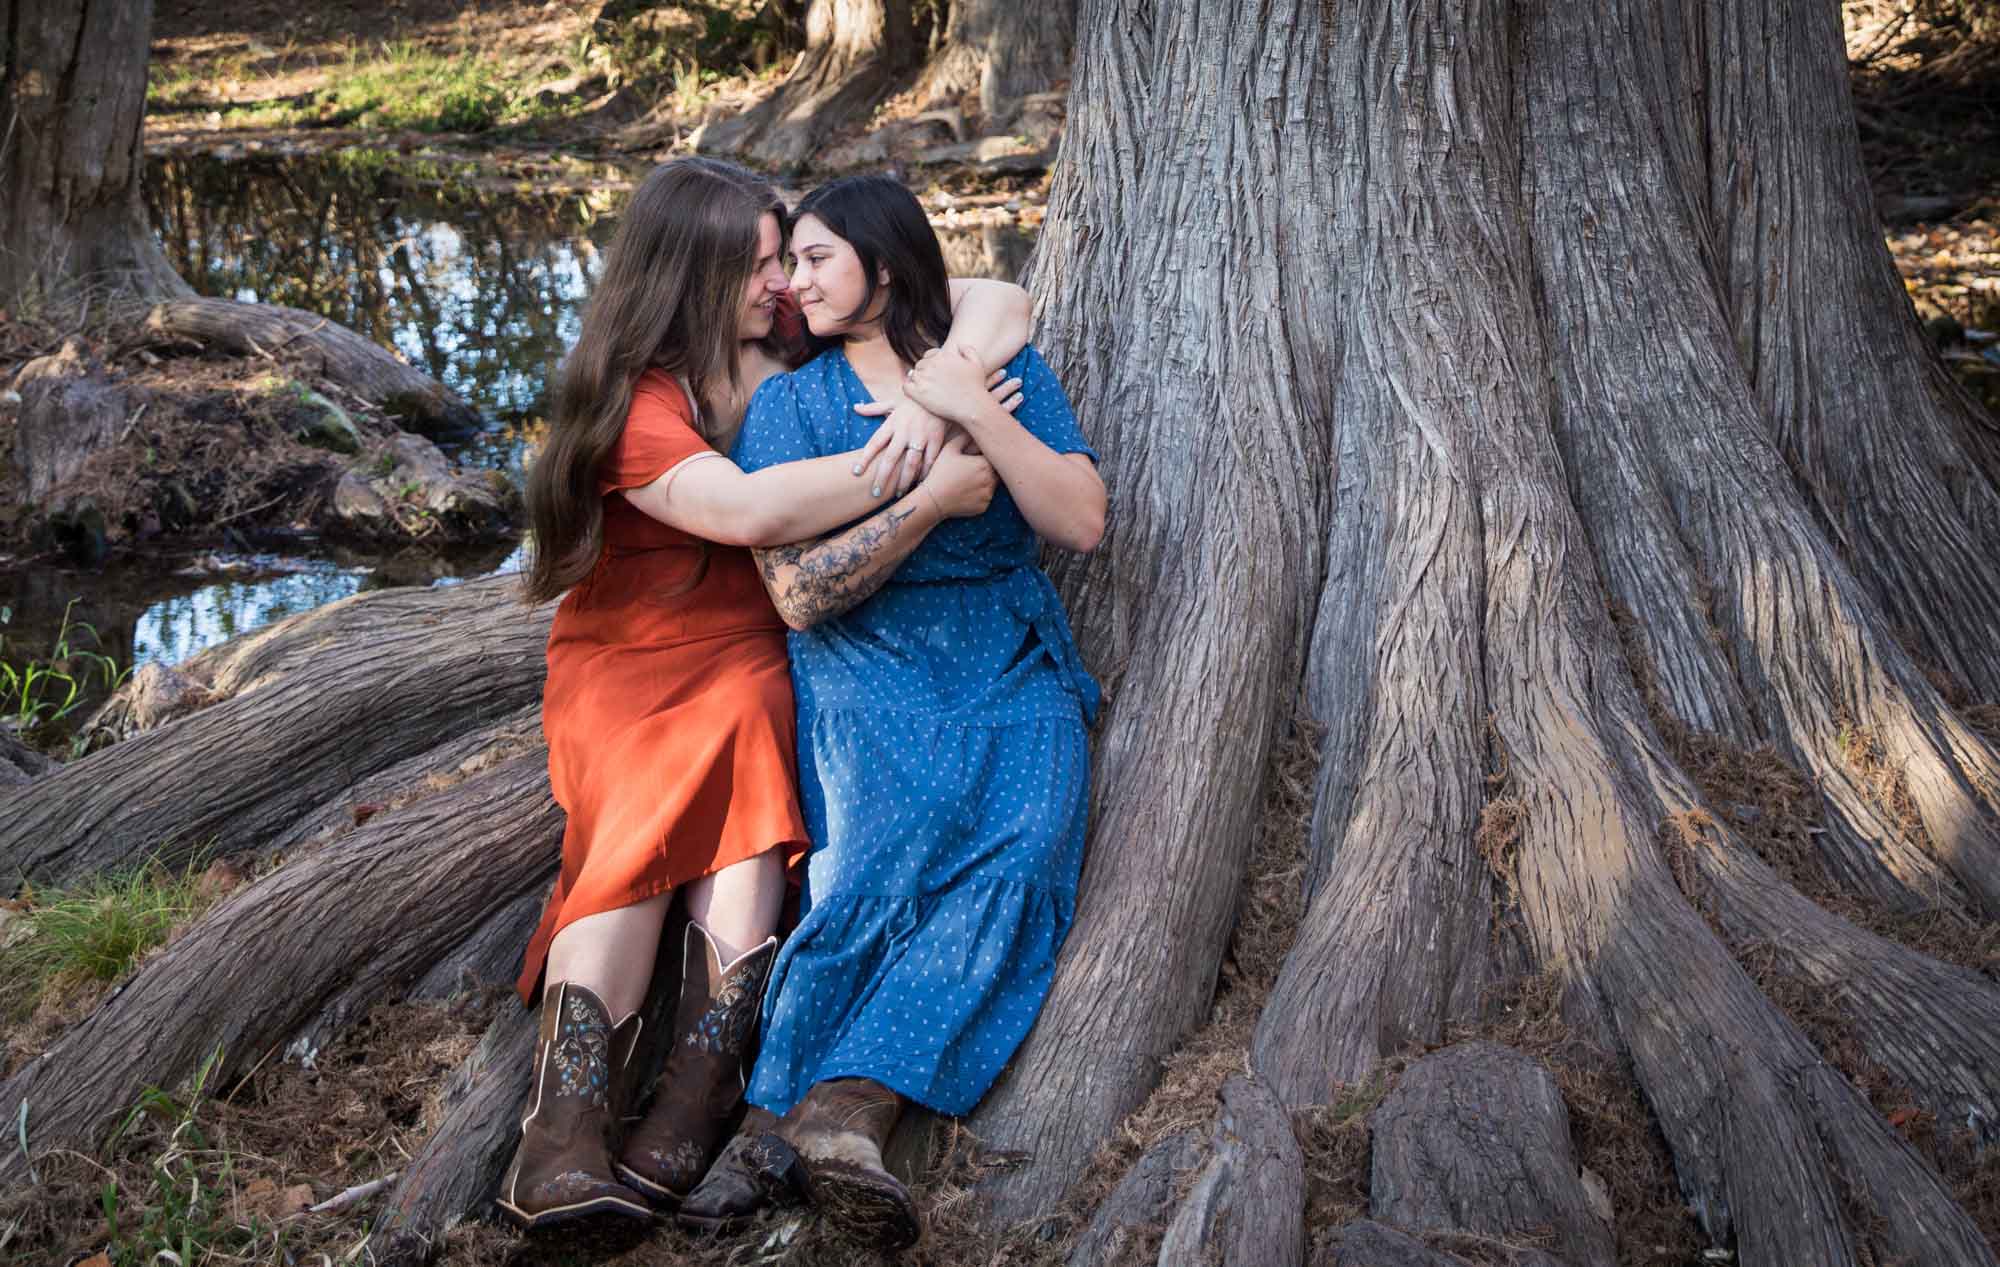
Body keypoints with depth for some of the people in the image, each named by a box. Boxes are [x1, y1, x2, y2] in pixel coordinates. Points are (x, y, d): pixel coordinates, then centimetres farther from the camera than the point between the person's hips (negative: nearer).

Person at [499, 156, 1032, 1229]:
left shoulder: (797, 335, 4)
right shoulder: (631, 396, -9)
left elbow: (999, 306, -1)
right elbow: (745, 509, -28)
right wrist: (923, 484, -27)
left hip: (755, 656, 2)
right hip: (629, 661, -2)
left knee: (741, 764, -30)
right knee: (645, 811, -30)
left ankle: (691, 1110, -38)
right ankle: (567, 1136, -37)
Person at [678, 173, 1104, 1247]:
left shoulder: (1005, 370, 11)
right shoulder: (787, 403, 8)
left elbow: (1082, 524, -2)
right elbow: (800, 594, -5)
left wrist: (976, 415, -12)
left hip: (1015, 673, 1)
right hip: (867, 672, -1)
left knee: (1019, 856, -28)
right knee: (881, 858, -31)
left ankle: (837, 1108, -39)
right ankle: (831, 1119, -32)